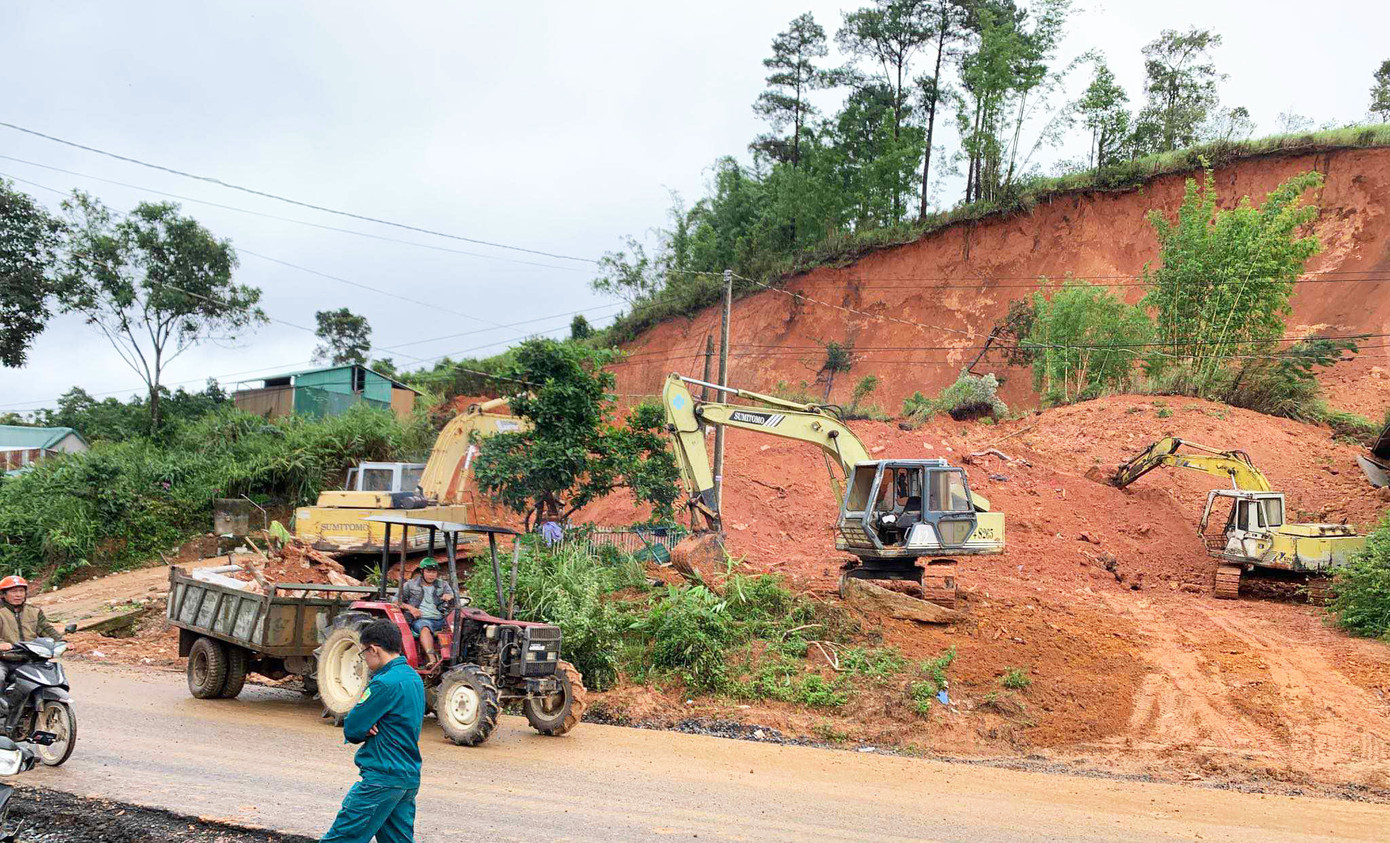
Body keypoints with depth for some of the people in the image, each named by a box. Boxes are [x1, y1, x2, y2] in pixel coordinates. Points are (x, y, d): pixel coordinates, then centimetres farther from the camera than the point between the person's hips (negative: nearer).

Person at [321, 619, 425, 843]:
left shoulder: (386, 683, -18)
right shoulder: (414, 677, 11)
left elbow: (351, 727, -15)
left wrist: (363, 731, 6)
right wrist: (367, 728, -5)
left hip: (383, 778, -9)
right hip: (410, 777, 9)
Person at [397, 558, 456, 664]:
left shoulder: (443, 585, 20)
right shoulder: (410, 585, 15)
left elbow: (455, 601, 13)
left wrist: (450, 597, -12)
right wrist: (409, 607, -6)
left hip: (439, 620, 3)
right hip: (420, 619, -3)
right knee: (425, 628, -38)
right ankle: (432, 659, -55)